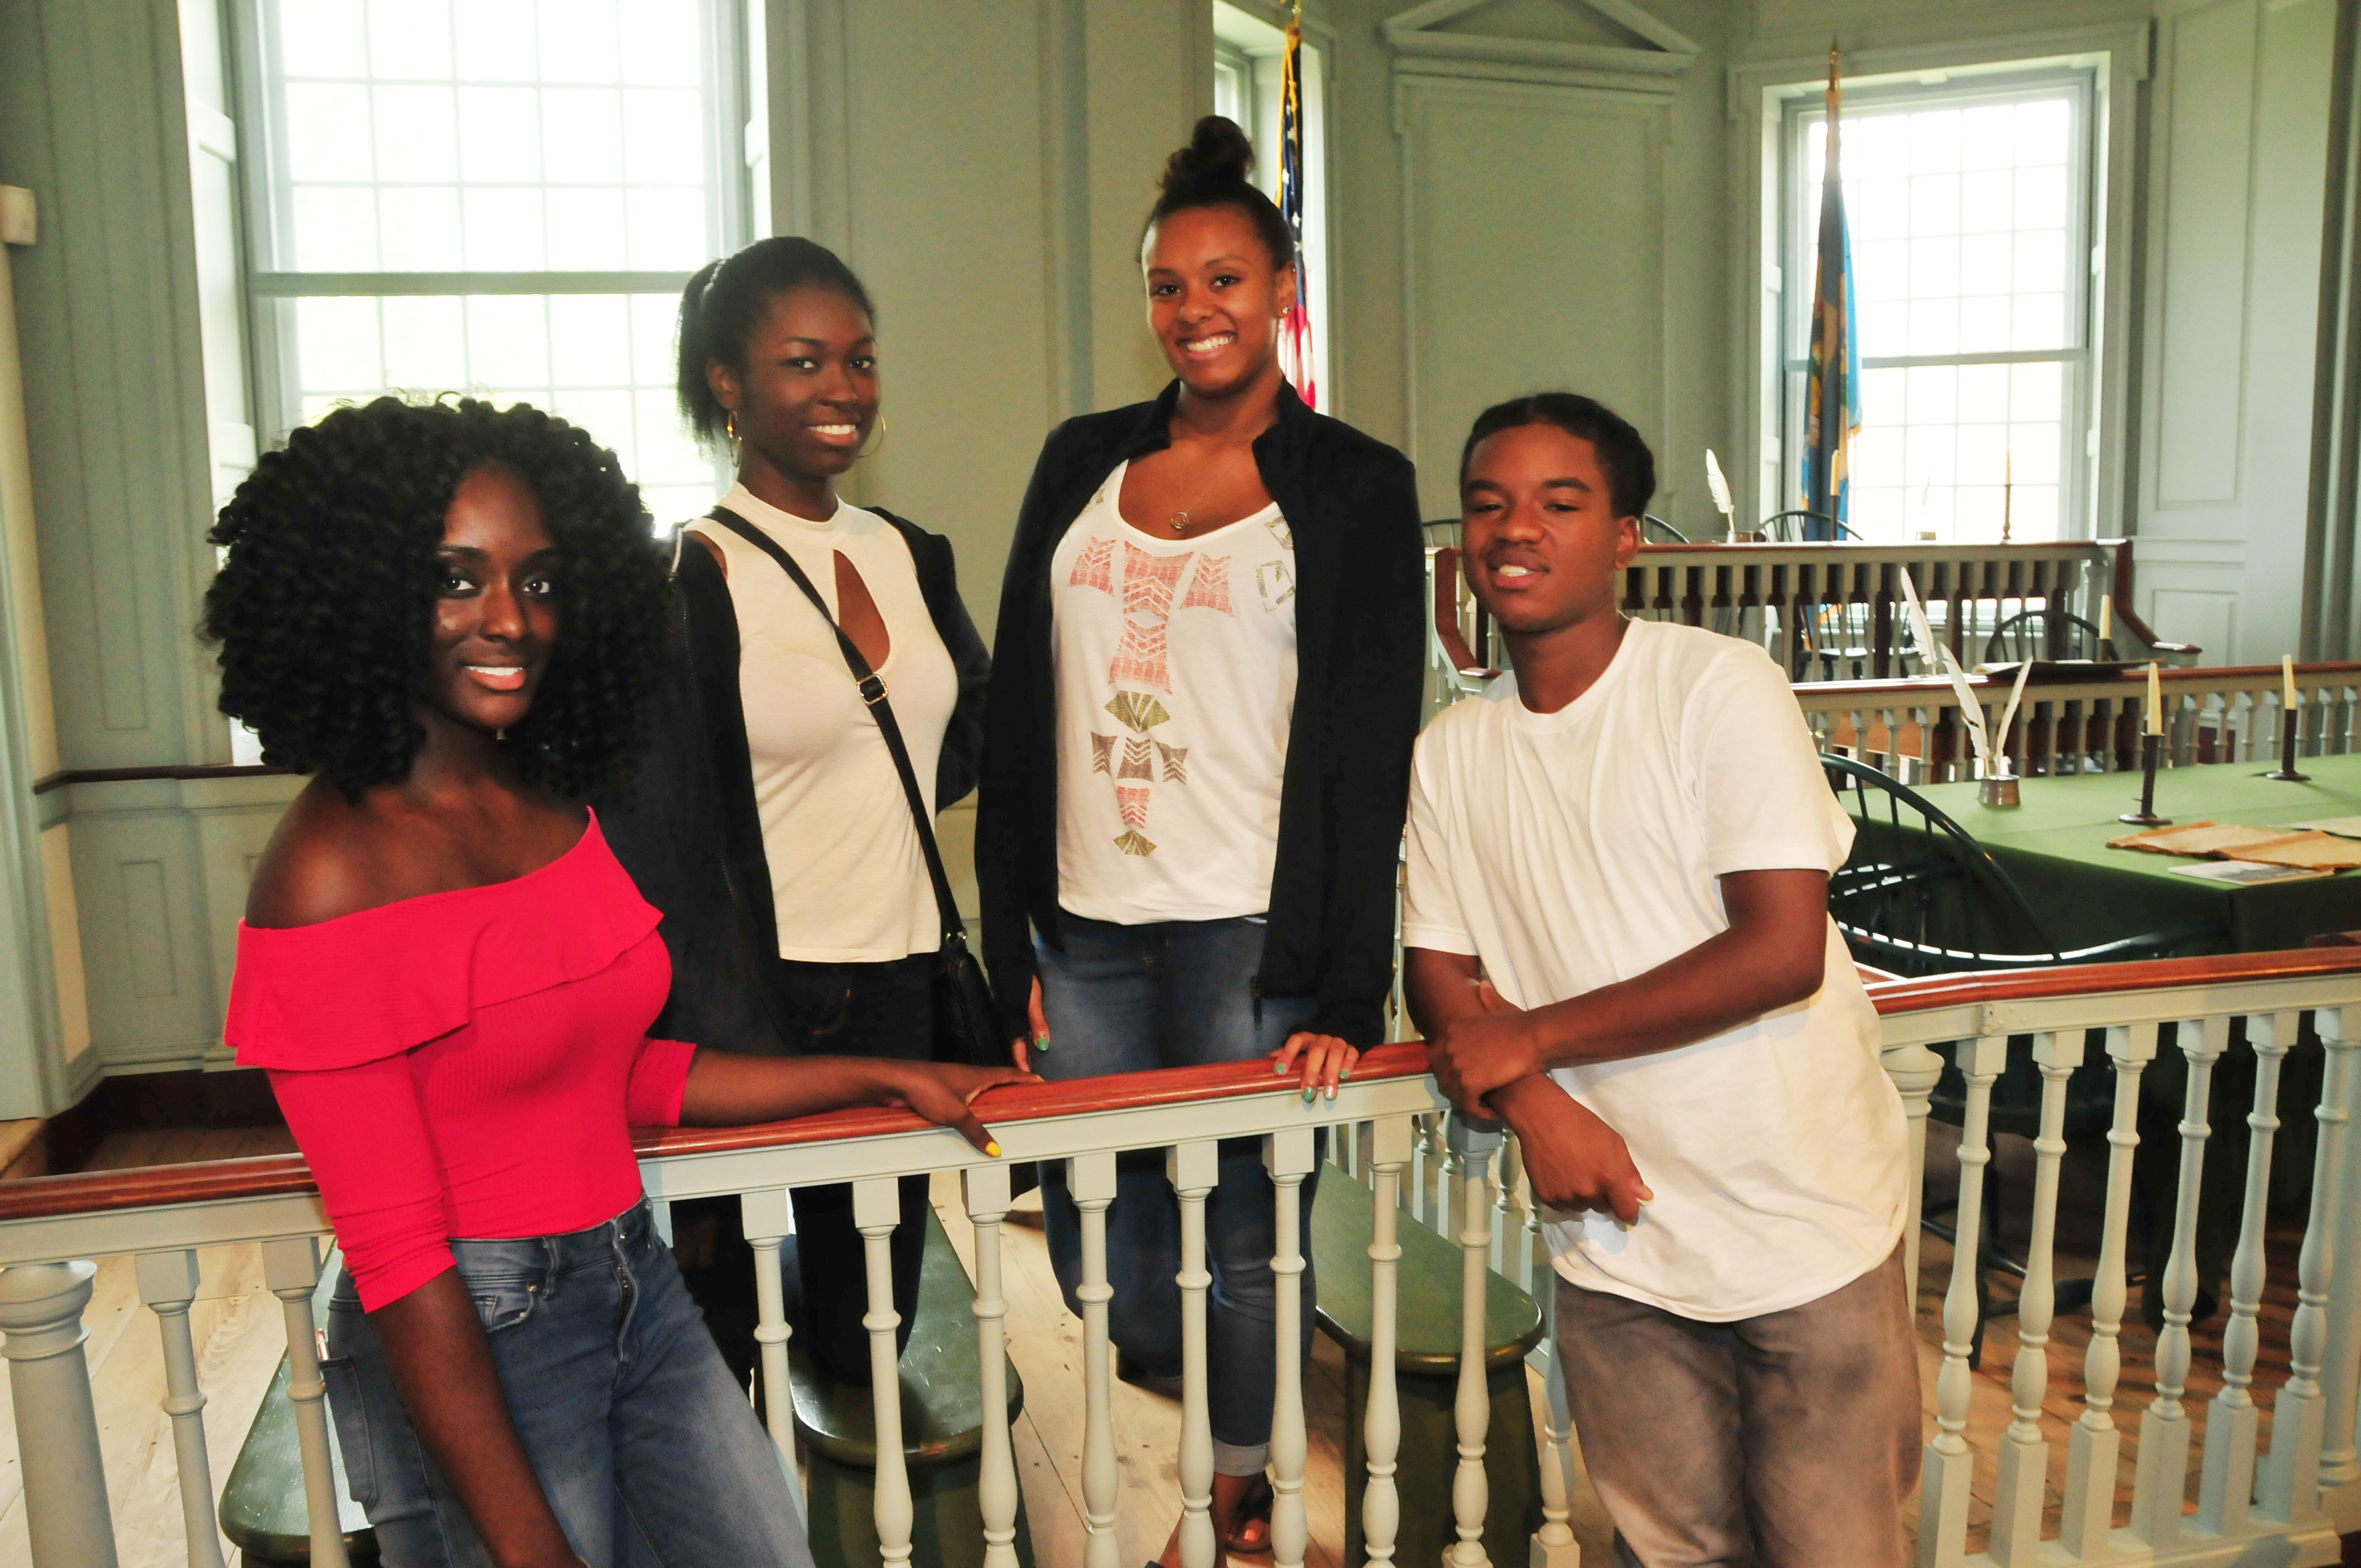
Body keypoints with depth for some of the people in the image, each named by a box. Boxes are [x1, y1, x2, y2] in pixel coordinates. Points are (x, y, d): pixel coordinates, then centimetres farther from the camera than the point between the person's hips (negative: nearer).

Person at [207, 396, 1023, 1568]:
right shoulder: (334, 876, -19)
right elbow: (398, 1260, -18)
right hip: (468, 1350, -7)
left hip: (640, 1288, 7)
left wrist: (888, 1078, 11)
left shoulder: (552, 804, 3)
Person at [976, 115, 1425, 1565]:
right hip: (1085, 933, 4)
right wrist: (1008, 941, 6)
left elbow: (1370, 751, -5)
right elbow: (1018, 709, 10)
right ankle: (1219, 1430, 38)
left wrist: (1347, 994, -11)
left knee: (1249, 1247, 7)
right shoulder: (1083, 463, 11)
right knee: (1097, 1266, 10)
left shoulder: (1355, 487, 0)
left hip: (1251, 938, -4)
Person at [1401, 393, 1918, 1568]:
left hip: (1807, 1229, -3)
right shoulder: (1449, 754, 3)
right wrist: (1538, 1109, -14)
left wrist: (1532, 1039, -14)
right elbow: (1440, 978, 6)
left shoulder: (1720, 688, -12)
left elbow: (1783, 951, -19)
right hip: (1617, 1252, 4)